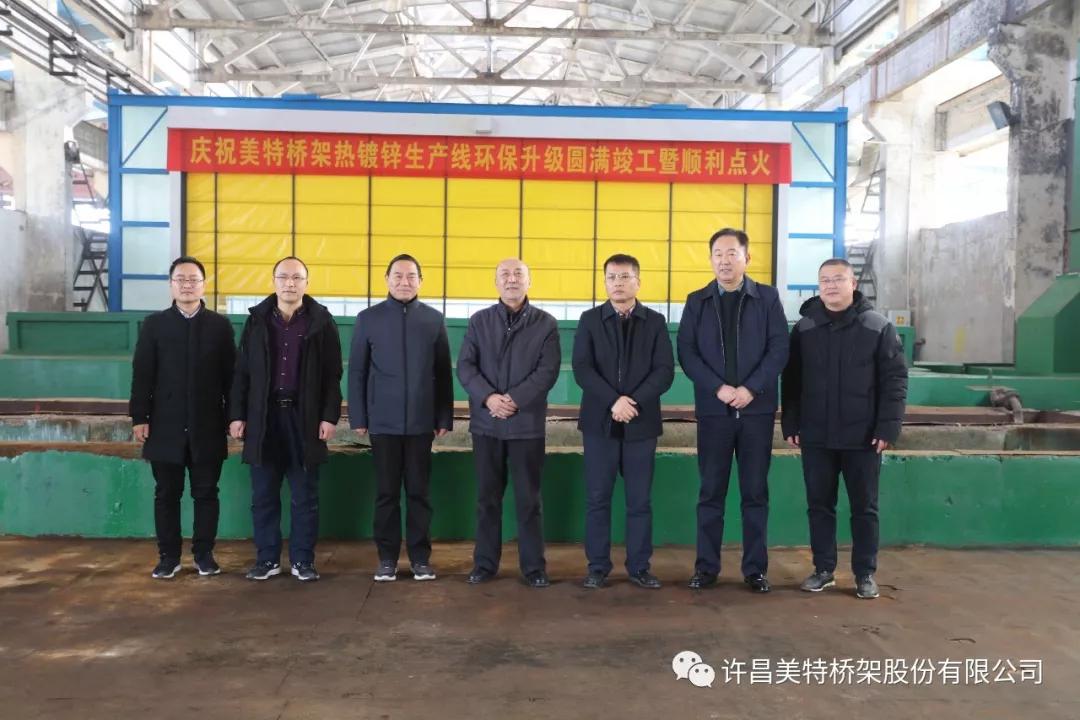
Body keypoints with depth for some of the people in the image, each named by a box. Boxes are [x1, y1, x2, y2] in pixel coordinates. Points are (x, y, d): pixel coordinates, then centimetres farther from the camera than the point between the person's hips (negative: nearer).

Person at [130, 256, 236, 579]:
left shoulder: (220, 325, 5)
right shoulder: (154, 324, 6)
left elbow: (230, 375, 3)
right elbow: (142, 374, 2)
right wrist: (139, 416, -4)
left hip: (208, 426, 0)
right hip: (166, 426, 0)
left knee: (206, 493, 6)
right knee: (166, 494, 7)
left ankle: (204, 554, 16)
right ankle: (168, 556, 17)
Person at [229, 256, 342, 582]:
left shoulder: (321, 320, 1)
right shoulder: (257, 319, 7)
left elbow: (332, 374, 0)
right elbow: (242, 371, 8)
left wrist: (330, 416, -7)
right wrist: (237, 415, 2)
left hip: (304, 417, -2)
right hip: (264, 417, 2)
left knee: (305, 496, 5)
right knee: (263, 496, 7)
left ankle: (302, 560, 14)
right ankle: (267, 559, 18)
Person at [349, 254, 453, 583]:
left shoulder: (434, 319, 5)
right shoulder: (368, 318, 3)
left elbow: (443, 373, 5)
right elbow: (356, 372, 4)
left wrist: (445, 418, 2)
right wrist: (357, 417, -1)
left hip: (421, 421, 0)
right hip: (383, 421, 0)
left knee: (419, 491, 6)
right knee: (387, 492, 6)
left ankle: (421, 557, 15)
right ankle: (387, 557, 16)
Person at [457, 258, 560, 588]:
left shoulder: (545, 324, 2)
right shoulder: (479, 321, 7)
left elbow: (548, 370, -7)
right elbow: (465, 366, 0)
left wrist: (515, 399, -17)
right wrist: (488, 397, -16)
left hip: (527, 422, -2)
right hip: (486, 422, 2)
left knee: (529, 498, 5)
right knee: (488, 497, 9)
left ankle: (534, 567, 14)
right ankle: (485, 563, 20)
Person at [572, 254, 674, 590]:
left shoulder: (655, 322, 6)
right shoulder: (589, 320, 5)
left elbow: (665, 370, -3)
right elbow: (582, 369, -5)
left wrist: (634, 401, -17)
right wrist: (613, 401, -18)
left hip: (641, 422, 0)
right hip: (599, 420, 0)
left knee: (640, 499, 5)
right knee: (597, 497, 3)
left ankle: (639, 566, 16)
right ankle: (598, 566, 13)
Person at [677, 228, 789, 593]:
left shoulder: (768, 297, 4)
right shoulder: (697, 301, 6)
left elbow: (779, 349, -3)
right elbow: (686, 352, -1)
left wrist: (751, 389, -14)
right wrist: (718, 388, -13)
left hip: (757, 408, 0)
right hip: (713, 409, 1)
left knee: (755, 492, 6)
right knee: (711, 491, 5)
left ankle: (755, 568, 16)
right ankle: (707, 566, 14)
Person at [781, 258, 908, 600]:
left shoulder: (879, 327, -2)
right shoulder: (803, 329, 5)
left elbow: (895, 380, -5)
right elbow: (791, 381, 7)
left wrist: (888, 426, -11)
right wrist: (790, 425, 2)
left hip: (863, 436, -2)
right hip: (816, 436, 2)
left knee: (864, 507, 7)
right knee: (819, 505, 9)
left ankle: (865, 573, 18)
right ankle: (823, 569, 21)